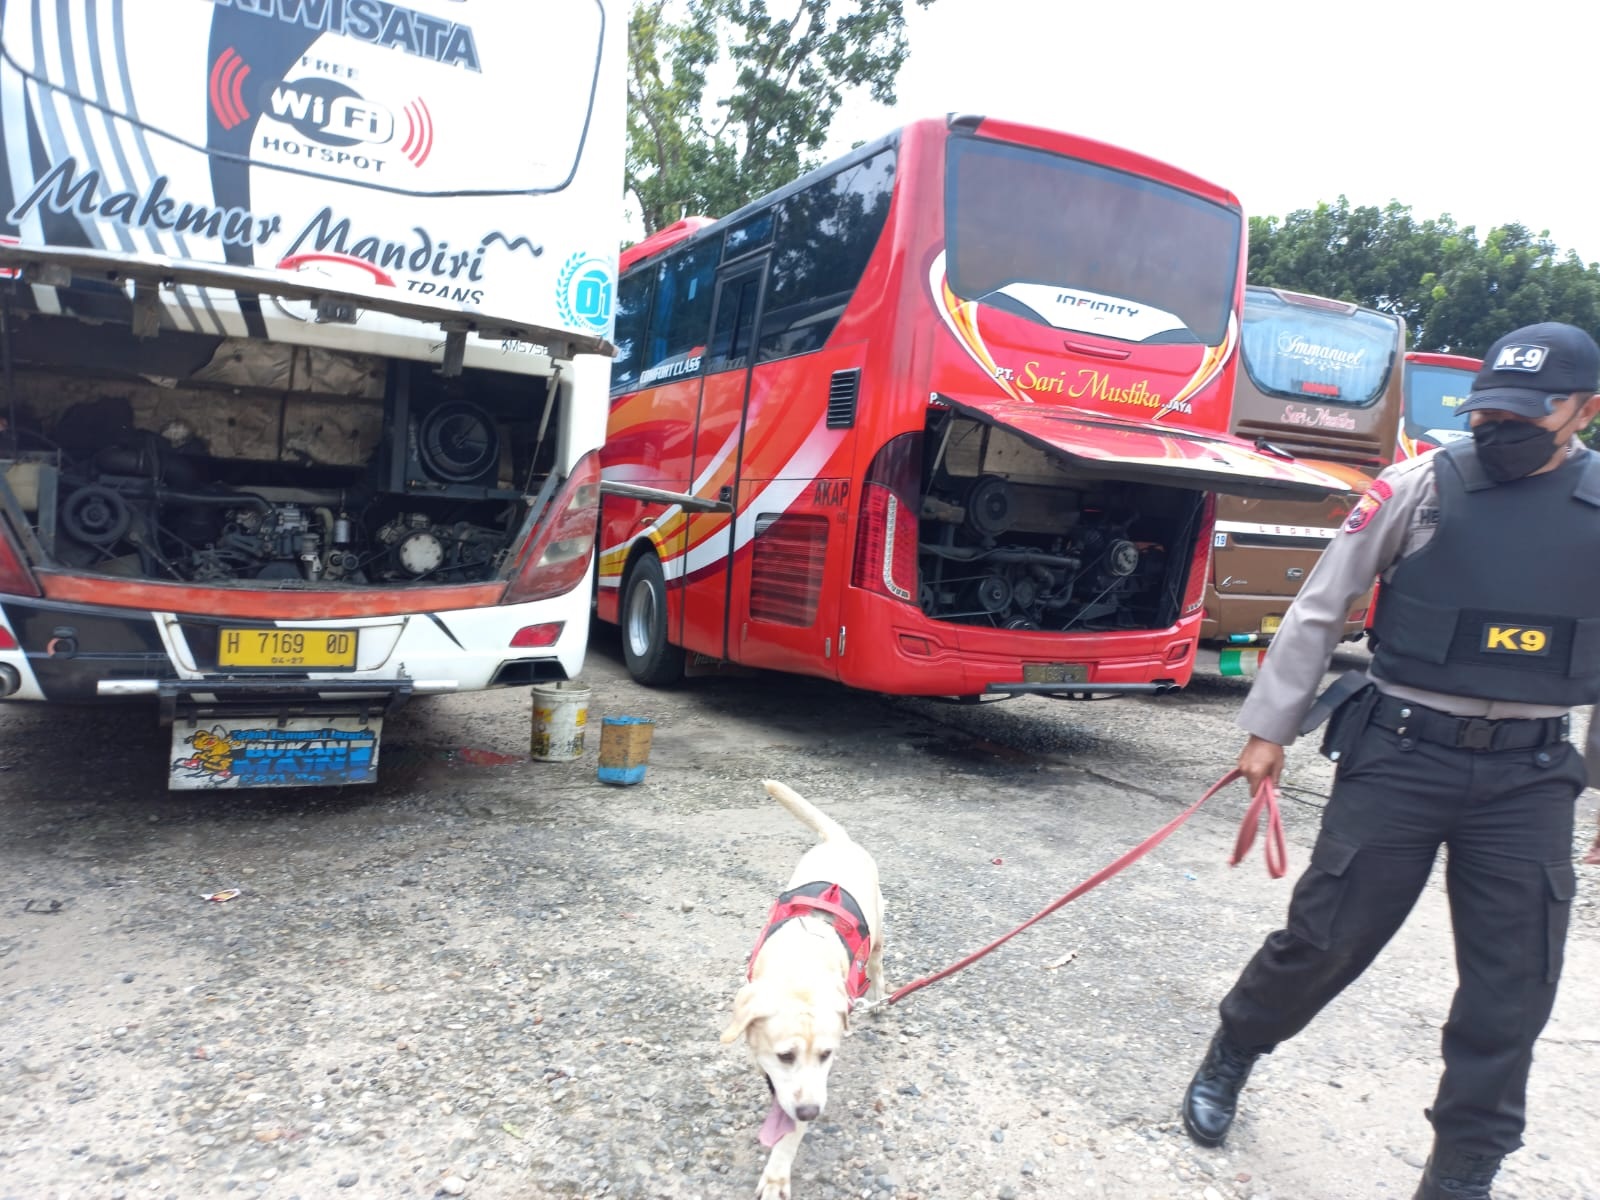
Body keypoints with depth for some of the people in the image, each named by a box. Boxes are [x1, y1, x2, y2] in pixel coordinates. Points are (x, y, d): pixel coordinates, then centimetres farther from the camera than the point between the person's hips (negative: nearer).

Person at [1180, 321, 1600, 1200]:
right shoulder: (1420, 487, -6)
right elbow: (1319, 609, -3)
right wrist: (1269, 729, -4)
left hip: (1529, 775, 3)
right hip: (1400, 754, -3)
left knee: (1512, 986, 9)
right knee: (1324, 937, 4)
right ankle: (1227, 1062, 31)